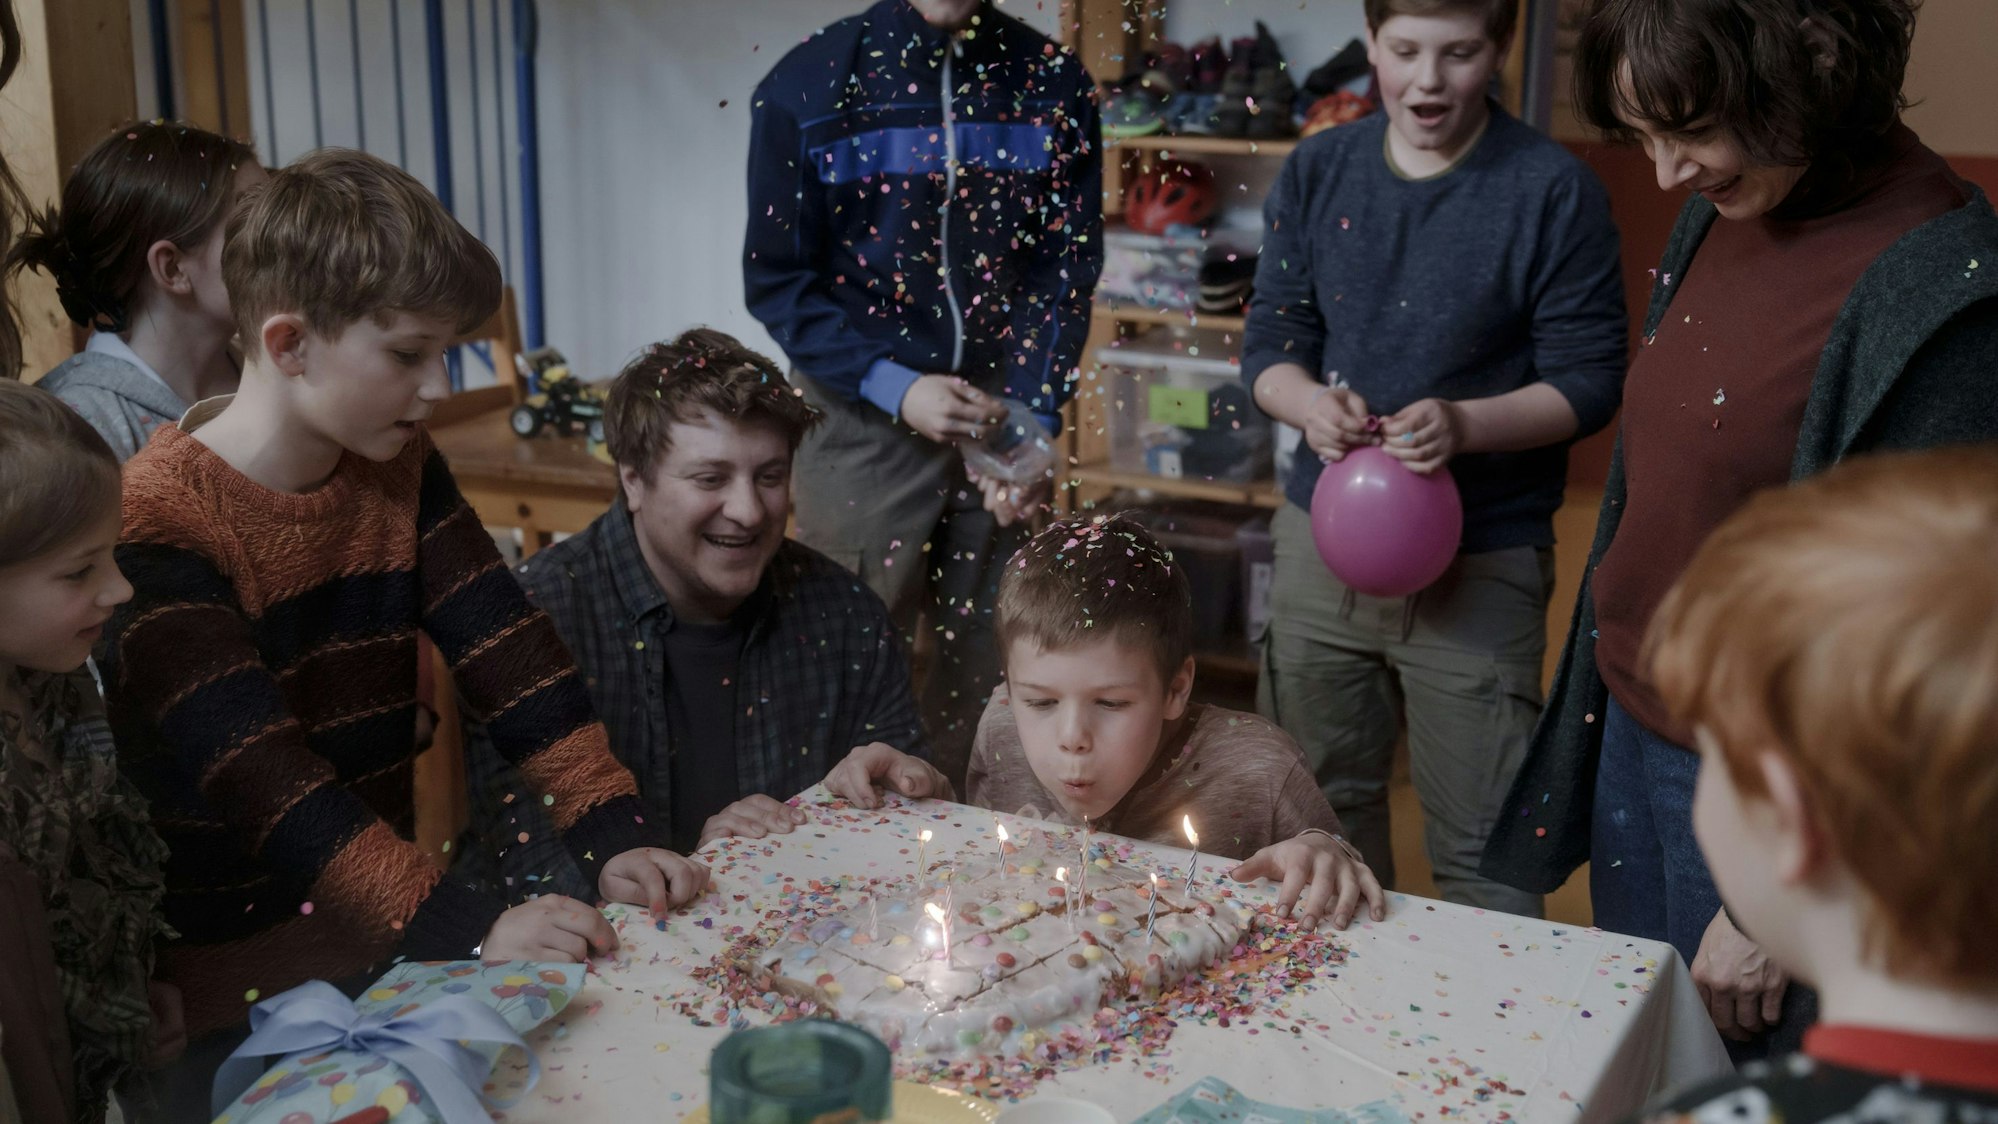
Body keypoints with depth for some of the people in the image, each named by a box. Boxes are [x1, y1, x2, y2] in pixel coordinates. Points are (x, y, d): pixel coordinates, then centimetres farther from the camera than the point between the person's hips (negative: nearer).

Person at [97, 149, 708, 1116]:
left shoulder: (400, 470, 4)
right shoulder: (157, 520, -18)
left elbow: (513, 658, -4)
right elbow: (261, 775, -28)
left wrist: (613, 837, -17)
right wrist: (467, 929, -37)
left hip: (380, 954, 6)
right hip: (225, 996, -5)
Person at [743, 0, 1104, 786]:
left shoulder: (1052, 83, 4)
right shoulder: (806, 86, 0)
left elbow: (1068, 269, 3)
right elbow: (777, 279, -1)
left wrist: (1033, 423, -9)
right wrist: (893, 387, -14)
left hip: (1006, 428, 2)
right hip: (864, 425, -1)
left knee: (988, 667, 5)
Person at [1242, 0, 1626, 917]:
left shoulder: (1554, 191, -8)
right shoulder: (1317, 172, 5)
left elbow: (1590, 378, -7)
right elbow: (1269, 341, 8)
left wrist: (1467, 425, -24)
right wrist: (1308, 401, -15)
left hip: (1479, 561, -4)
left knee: (1481, 850, 1)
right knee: (1322, 806, 17)